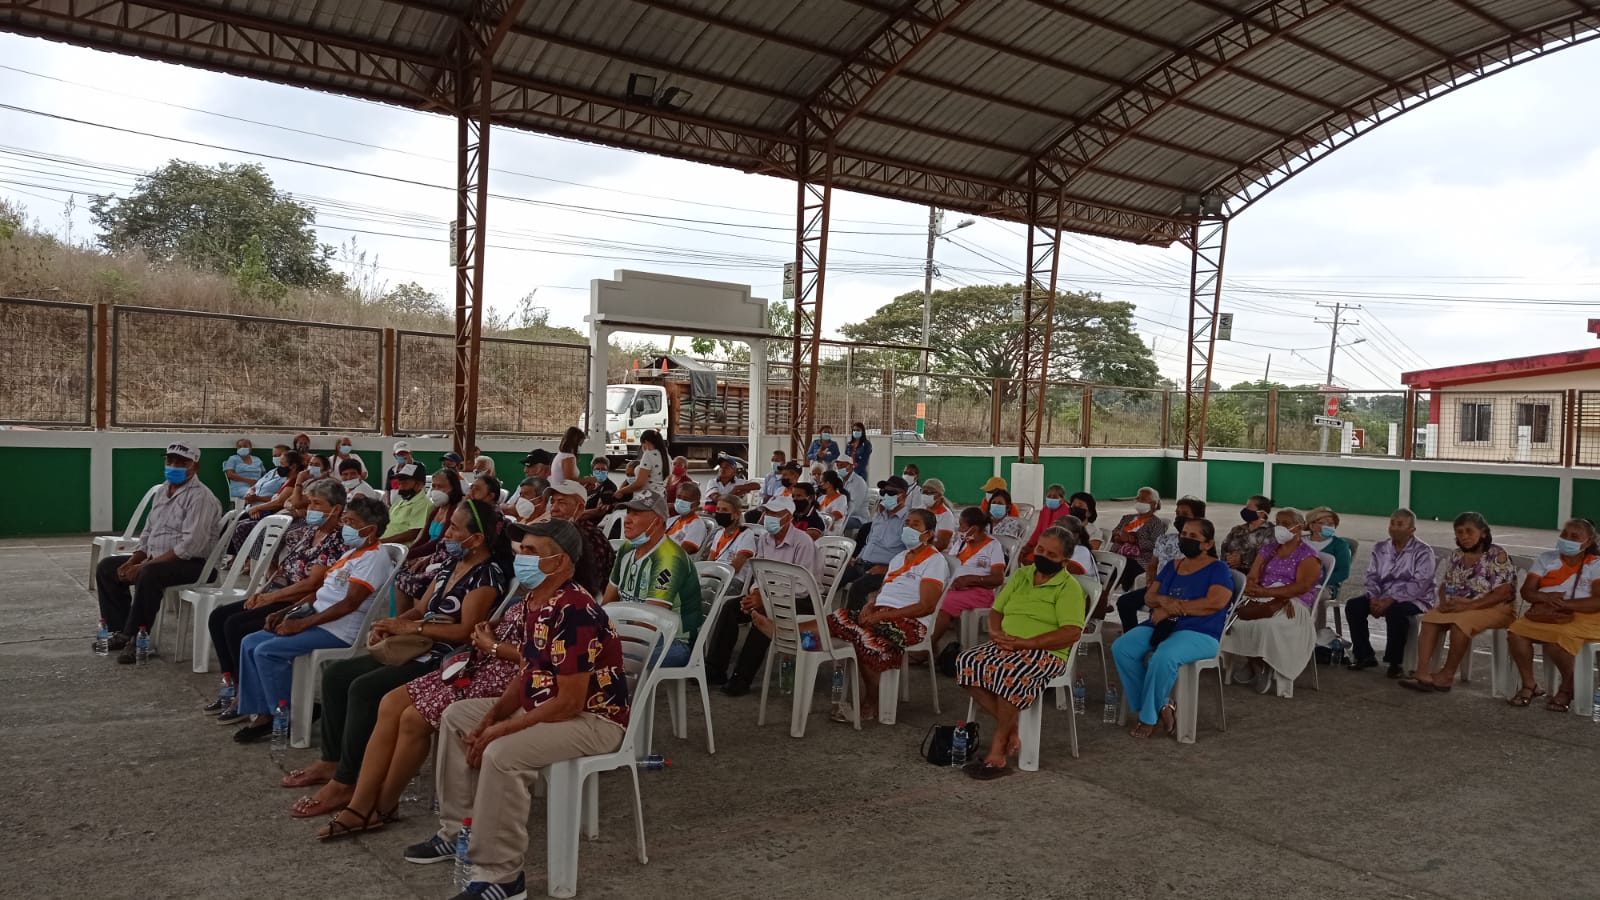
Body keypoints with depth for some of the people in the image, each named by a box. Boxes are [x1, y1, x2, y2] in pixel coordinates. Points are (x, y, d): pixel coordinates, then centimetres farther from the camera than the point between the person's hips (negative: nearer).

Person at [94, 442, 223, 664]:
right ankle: (120, 631, 7)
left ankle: (135, 638, -21)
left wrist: (144, 565, -23)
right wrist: (133, 561, -1)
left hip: (190, 563, -10)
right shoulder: (162, 493, 14)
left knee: (148, 574, -35)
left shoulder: (200, 496, -15)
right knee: (106, 567, 6)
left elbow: (190, 546, -24)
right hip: (155, 559, 10)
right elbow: (147, 534, 19)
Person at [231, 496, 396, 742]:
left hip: (338, 630, -10)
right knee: (250, 643, 5)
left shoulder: (373, 557, -15)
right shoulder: (351, 553, 17)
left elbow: (349, 604, -22)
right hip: (317, 621, 10)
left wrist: (302, 623, -21)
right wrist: (286, 612, 10)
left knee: (268, 651, -20)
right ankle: (260, 713, 5)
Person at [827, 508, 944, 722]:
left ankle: (871, 703, -13)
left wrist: (882, 616, -16)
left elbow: (926, 606, -12)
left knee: (868, 638, -35)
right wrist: (870, 605, 0)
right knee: (837, 618, -19)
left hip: (910, 622, -7)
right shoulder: (899, 557, 25)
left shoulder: (934, 560, -1)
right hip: (880, 614, 8)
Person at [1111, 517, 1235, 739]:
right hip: (1160, 627, 6)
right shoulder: (1171, 566, 18)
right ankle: (1161, 705, -12)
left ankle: (1149, 716, -16)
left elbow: (1216, 602, -16)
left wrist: (1171, 609, -14)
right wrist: (1163, 600, -12)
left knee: (1163, 657, -37)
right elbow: (1148, 597, 15)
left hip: (1199, 633, -6)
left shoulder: (1218, 569, 1)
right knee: (1121, 648, -21)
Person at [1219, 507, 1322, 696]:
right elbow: (1251, 578, 9)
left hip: (1292, 604, -5)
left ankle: (1262, 664, -9)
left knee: (1268, 624, -37)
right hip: (1262, 600, 5)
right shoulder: (1268, 548, 19)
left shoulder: (1308, 556, 1)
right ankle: (1254, 663, -8)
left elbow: (1302, 587, -14)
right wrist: (1253, 588, -16)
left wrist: (1267, 592, -23)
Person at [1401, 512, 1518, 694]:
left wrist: (1468, 606, -24)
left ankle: (1448, 674, -22)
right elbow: (1445, 584, 15)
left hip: (1493, 608, -6)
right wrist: (1444, 602, -9)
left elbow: (1504, 592, -17)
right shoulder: (1457, 555, 10)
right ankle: (1423, 673, -34)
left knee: (1461, 622, -36)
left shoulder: (1498, 555, -10)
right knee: (1430, 618, -21)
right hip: (1459, 606, 6)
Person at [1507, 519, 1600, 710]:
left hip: (1581, 617, -4)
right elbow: (1526, 591, 4)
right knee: (1516, 632, -25)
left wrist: (1562, 604, -22)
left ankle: (1567, 689, -7)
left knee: (1558, 639, -35)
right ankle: (1529, 685, -7)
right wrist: (1546, 598, -19)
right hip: (1545, 613, 4)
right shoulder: (1546, 558, 11)